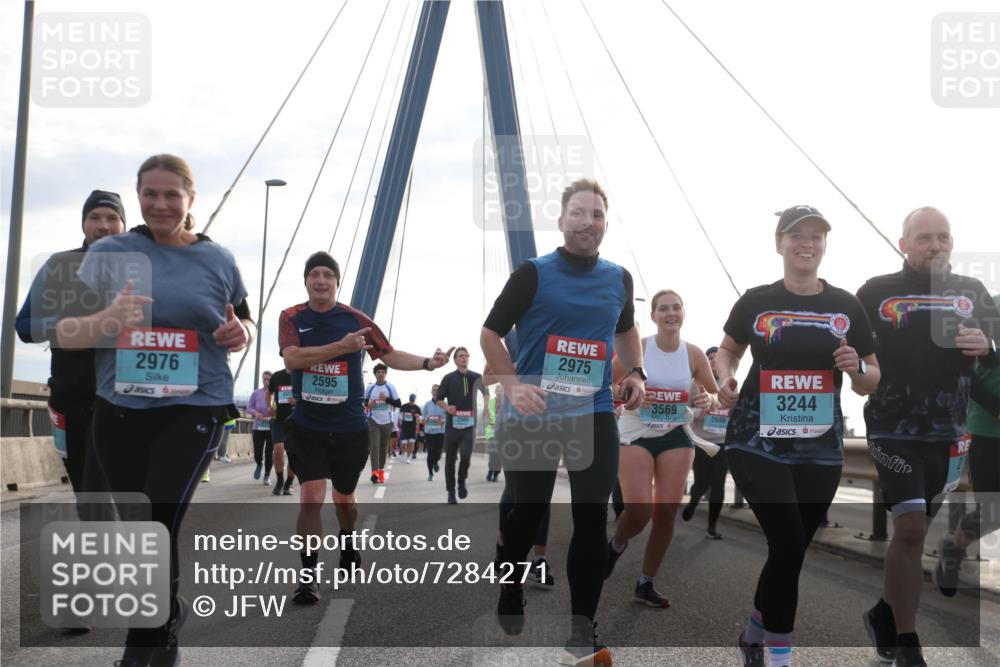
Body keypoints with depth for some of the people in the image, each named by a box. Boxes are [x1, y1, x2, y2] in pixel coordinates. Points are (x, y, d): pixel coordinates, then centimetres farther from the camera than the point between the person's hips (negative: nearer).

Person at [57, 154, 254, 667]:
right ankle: (167, 619, 42)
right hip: (118, 411, 2)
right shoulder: (108, 252, 1)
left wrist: (242, 334, -8)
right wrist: (106, 321, -24)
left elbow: (245, 323, 17)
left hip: (194, 409, -2)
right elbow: (62, 333, -2)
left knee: (160, 524, -14)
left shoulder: (218, 260, 2)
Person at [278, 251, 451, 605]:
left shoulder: (356, 319, -2)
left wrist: (426, 362, -14)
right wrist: (342, 346, -28)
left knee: (343, 498, 18)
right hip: (306, 427, -1)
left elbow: (390, 355, 1)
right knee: (311, 497, -12)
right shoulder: (291, 317, -3)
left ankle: (347, 541, 48)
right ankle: (309, 574, 0)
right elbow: (292, 358, -20)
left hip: (350, 428, 1)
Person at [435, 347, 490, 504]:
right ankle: (451, 492, 18)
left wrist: (486, 407, 3)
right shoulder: (448, 378, 0)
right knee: (450, 459, 4)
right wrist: (447, 407, -14)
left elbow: (485, 392, 21)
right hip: (452, 424, 0)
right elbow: (438, 399, 6)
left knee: (466, 455, -16)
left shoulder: (476, 377, 4)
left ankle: (462, 482, 12)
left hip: (469, 424, 0)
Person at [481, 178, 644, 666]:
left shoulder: (619, 279, 7)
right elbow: (490, 334, -4)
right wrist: (513, 385, -18)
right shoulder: (534, 274, -7)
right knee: (526, 514, 10)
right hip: (531, 416, -3)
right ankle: (509, 597, 37)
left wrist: (636, 373, 8)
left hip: (594, 414, 3)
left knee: (592, 518, -2)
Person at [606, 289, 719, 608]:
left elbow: (718, 395, 7)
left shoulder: (694, 354, -1)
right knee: (638, 512, -16)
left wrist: (710, 399, -17)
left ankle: (646, 584, 19)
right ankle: (616, 546, 21)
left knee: (667, 513, 1)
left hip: (676, 437, 3)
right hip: (636, 434, -3)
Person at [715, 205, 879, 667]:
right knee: (789, 545, -15)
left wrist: (856, 368, -12)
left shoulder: (846, 306, 4)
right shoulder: (756, 302, -1)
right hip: (758, 444, -3)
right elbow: (727, 350, 15)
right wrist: (725, 378, -6)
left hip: (820, 451, 3)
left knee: (789, 552, 12)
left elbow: (871, 383, 10)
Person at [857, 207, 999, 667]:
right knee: (910, 528, -13)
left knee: (914, 530, 13)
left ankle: (884, 613, 34)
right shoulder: (876, 292, -1)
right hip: (893, 430, -4)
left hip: (948, 434, 4)